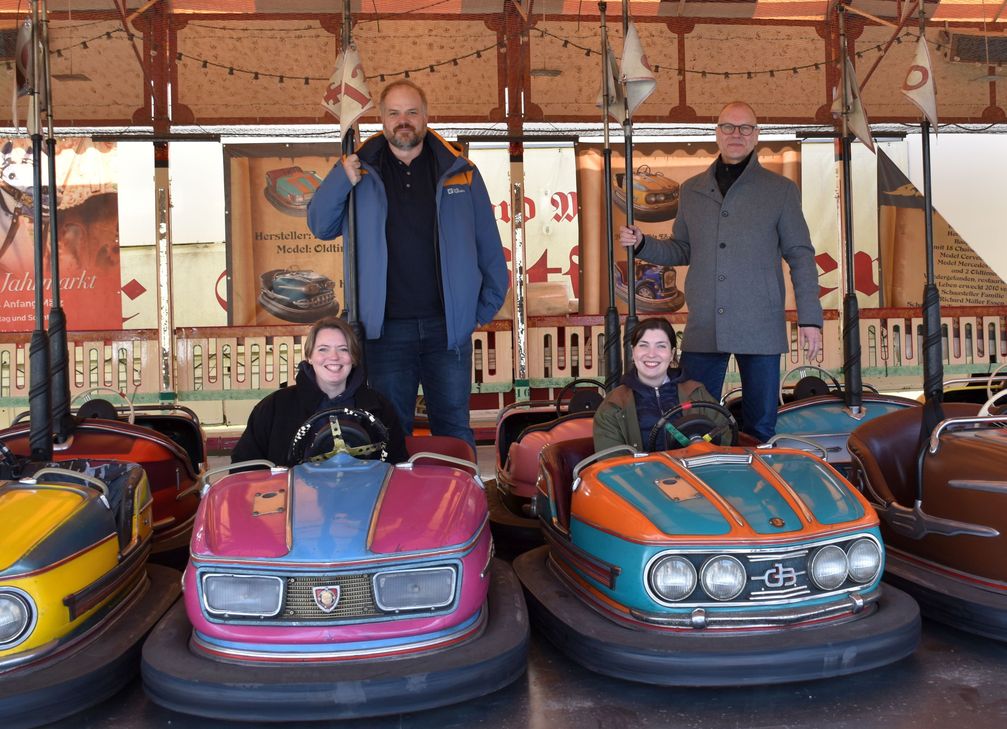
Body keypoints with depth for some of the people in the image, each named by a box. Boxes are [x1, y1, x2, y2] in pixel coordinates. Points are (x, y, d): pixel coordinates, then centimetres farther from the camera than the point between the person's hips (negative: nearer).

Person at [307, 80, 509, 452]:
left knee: (454, 429, 8)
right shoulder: (361, 172, 7)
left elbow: (488, 244, 9)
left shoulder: (458, 172, 6)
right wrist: (341, 178, -12)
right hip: (386, 328, 0)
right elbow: (321, 226, 3)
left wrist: (487, 306, 4)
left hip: (448, 326, 0)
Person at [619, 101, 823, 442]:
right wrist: (641, 244, 0)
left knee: (761, 427, 5)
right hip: (703, 327, 2)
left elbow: (801, 256, 4)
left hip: (760, 328, -2)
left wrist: (810, 319, -3)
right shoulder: (692, 190, 14)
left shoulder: (781, 190, 6)